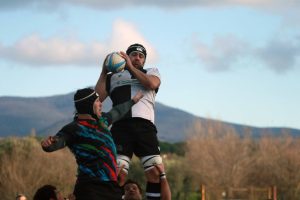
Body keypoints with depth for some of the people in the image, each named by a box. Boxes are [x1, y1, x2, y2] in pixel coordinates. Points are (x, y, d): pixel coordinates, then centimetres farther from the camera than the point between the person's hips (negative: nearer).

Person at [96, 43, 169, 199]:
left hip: (145, 126, 0)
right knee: (117, 175, -14)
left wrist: (130, 67, 4)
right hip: (120, 126, 0)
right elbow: (97, 98, 13)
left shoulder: (151, 72, 27)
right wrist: (104, 72, 11)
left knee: (155, 173, -13)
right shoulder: (113, 77, 27)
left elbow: (152, 84, 2)